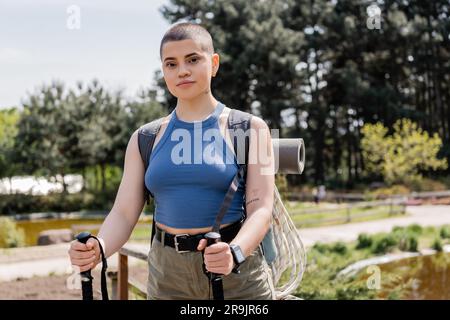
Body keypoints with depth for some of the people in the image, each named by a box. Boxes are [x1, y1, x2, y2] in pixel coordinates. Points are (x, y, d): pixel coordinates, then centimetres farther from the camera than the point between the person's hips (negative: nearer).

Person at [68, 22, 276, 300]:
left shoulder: (250, 129, -2)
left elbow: (261, 209, -10)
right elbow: (124, 213, 0)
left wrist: (235, 253, -30)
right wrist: (97, 250, -21)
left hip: (238, 276, -2)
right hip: (167, 276, 3)